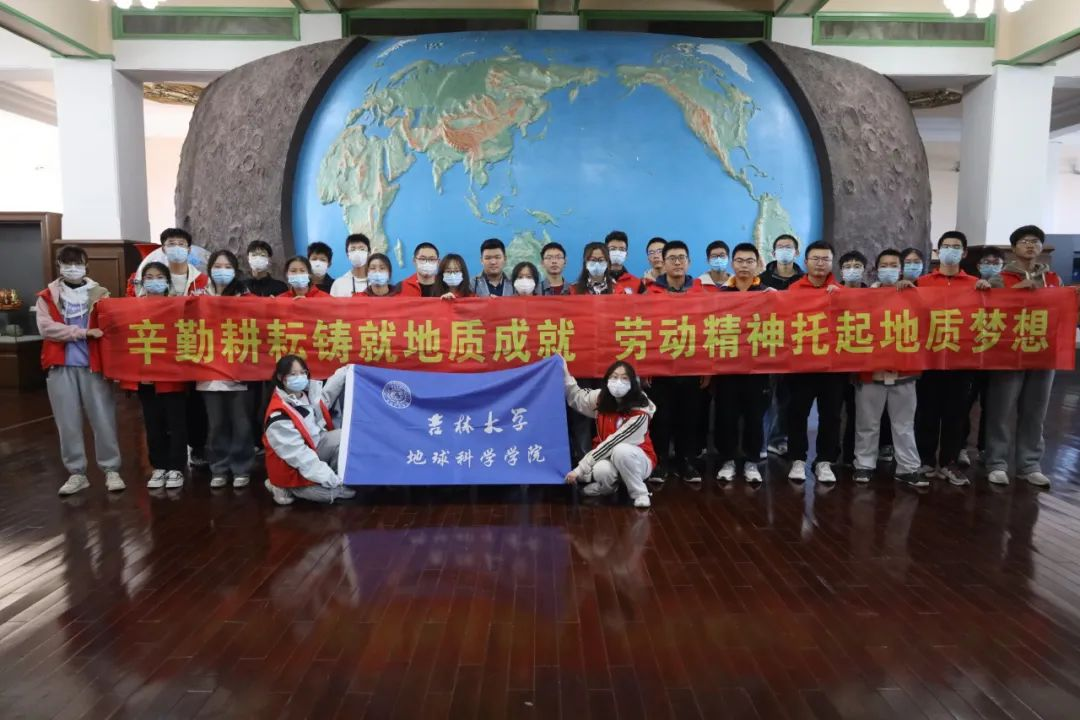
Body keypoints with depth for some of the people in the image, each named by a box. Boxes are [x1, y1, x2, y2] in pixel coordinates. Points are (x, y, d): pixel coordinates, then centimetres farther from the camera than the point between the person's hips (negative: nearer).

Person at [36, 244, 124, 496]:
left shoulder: (100, 294, 8)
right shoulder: (47, 296, 8)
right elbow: (45, 328, -6)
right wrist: (83, 332, -15)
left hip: (93, 364, -1)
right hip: (60, 367, 1)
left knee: (103, 420, 0)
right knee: (68, 423, 5)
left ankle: (111, 470, 9)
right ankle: (76, 473, 15)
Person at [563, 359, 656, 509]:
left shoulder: (639, 414, -26)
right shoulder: (601, 398, -9)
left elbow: (613, 443, -28)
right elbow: (577, 398, 11)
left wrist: (580, 469, -27)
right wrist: (564, 373, -4)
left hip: (637, 461, -3)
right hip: (608, 458, 3)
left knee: (620, 450, -37)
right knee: (601, 471, -33)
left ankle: (640, 493, -13)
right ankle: (608, 485, 6)